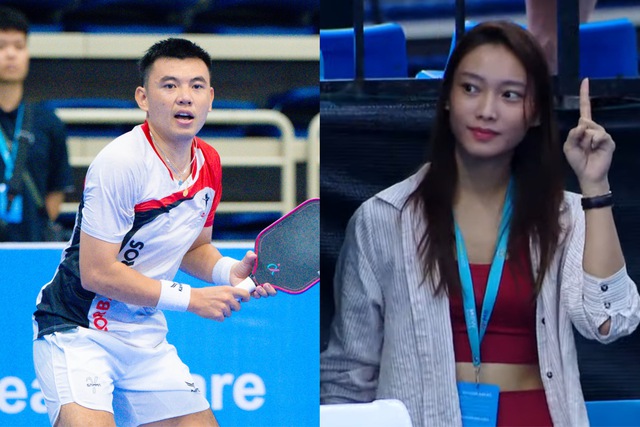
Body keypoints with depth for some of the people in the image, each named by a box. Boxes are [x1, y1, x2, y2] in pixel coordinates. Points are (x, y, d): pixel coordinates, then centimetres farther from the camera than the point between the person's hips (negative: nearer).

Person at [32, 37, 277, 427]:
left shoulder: (209, 163, 3)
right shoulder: (121, 162, -21)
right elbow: (97, 272, -22)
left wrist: (230, 272, -3)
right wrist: (190, 298, -17)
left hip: (147, 337, 8)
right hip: (79, 332, -8)